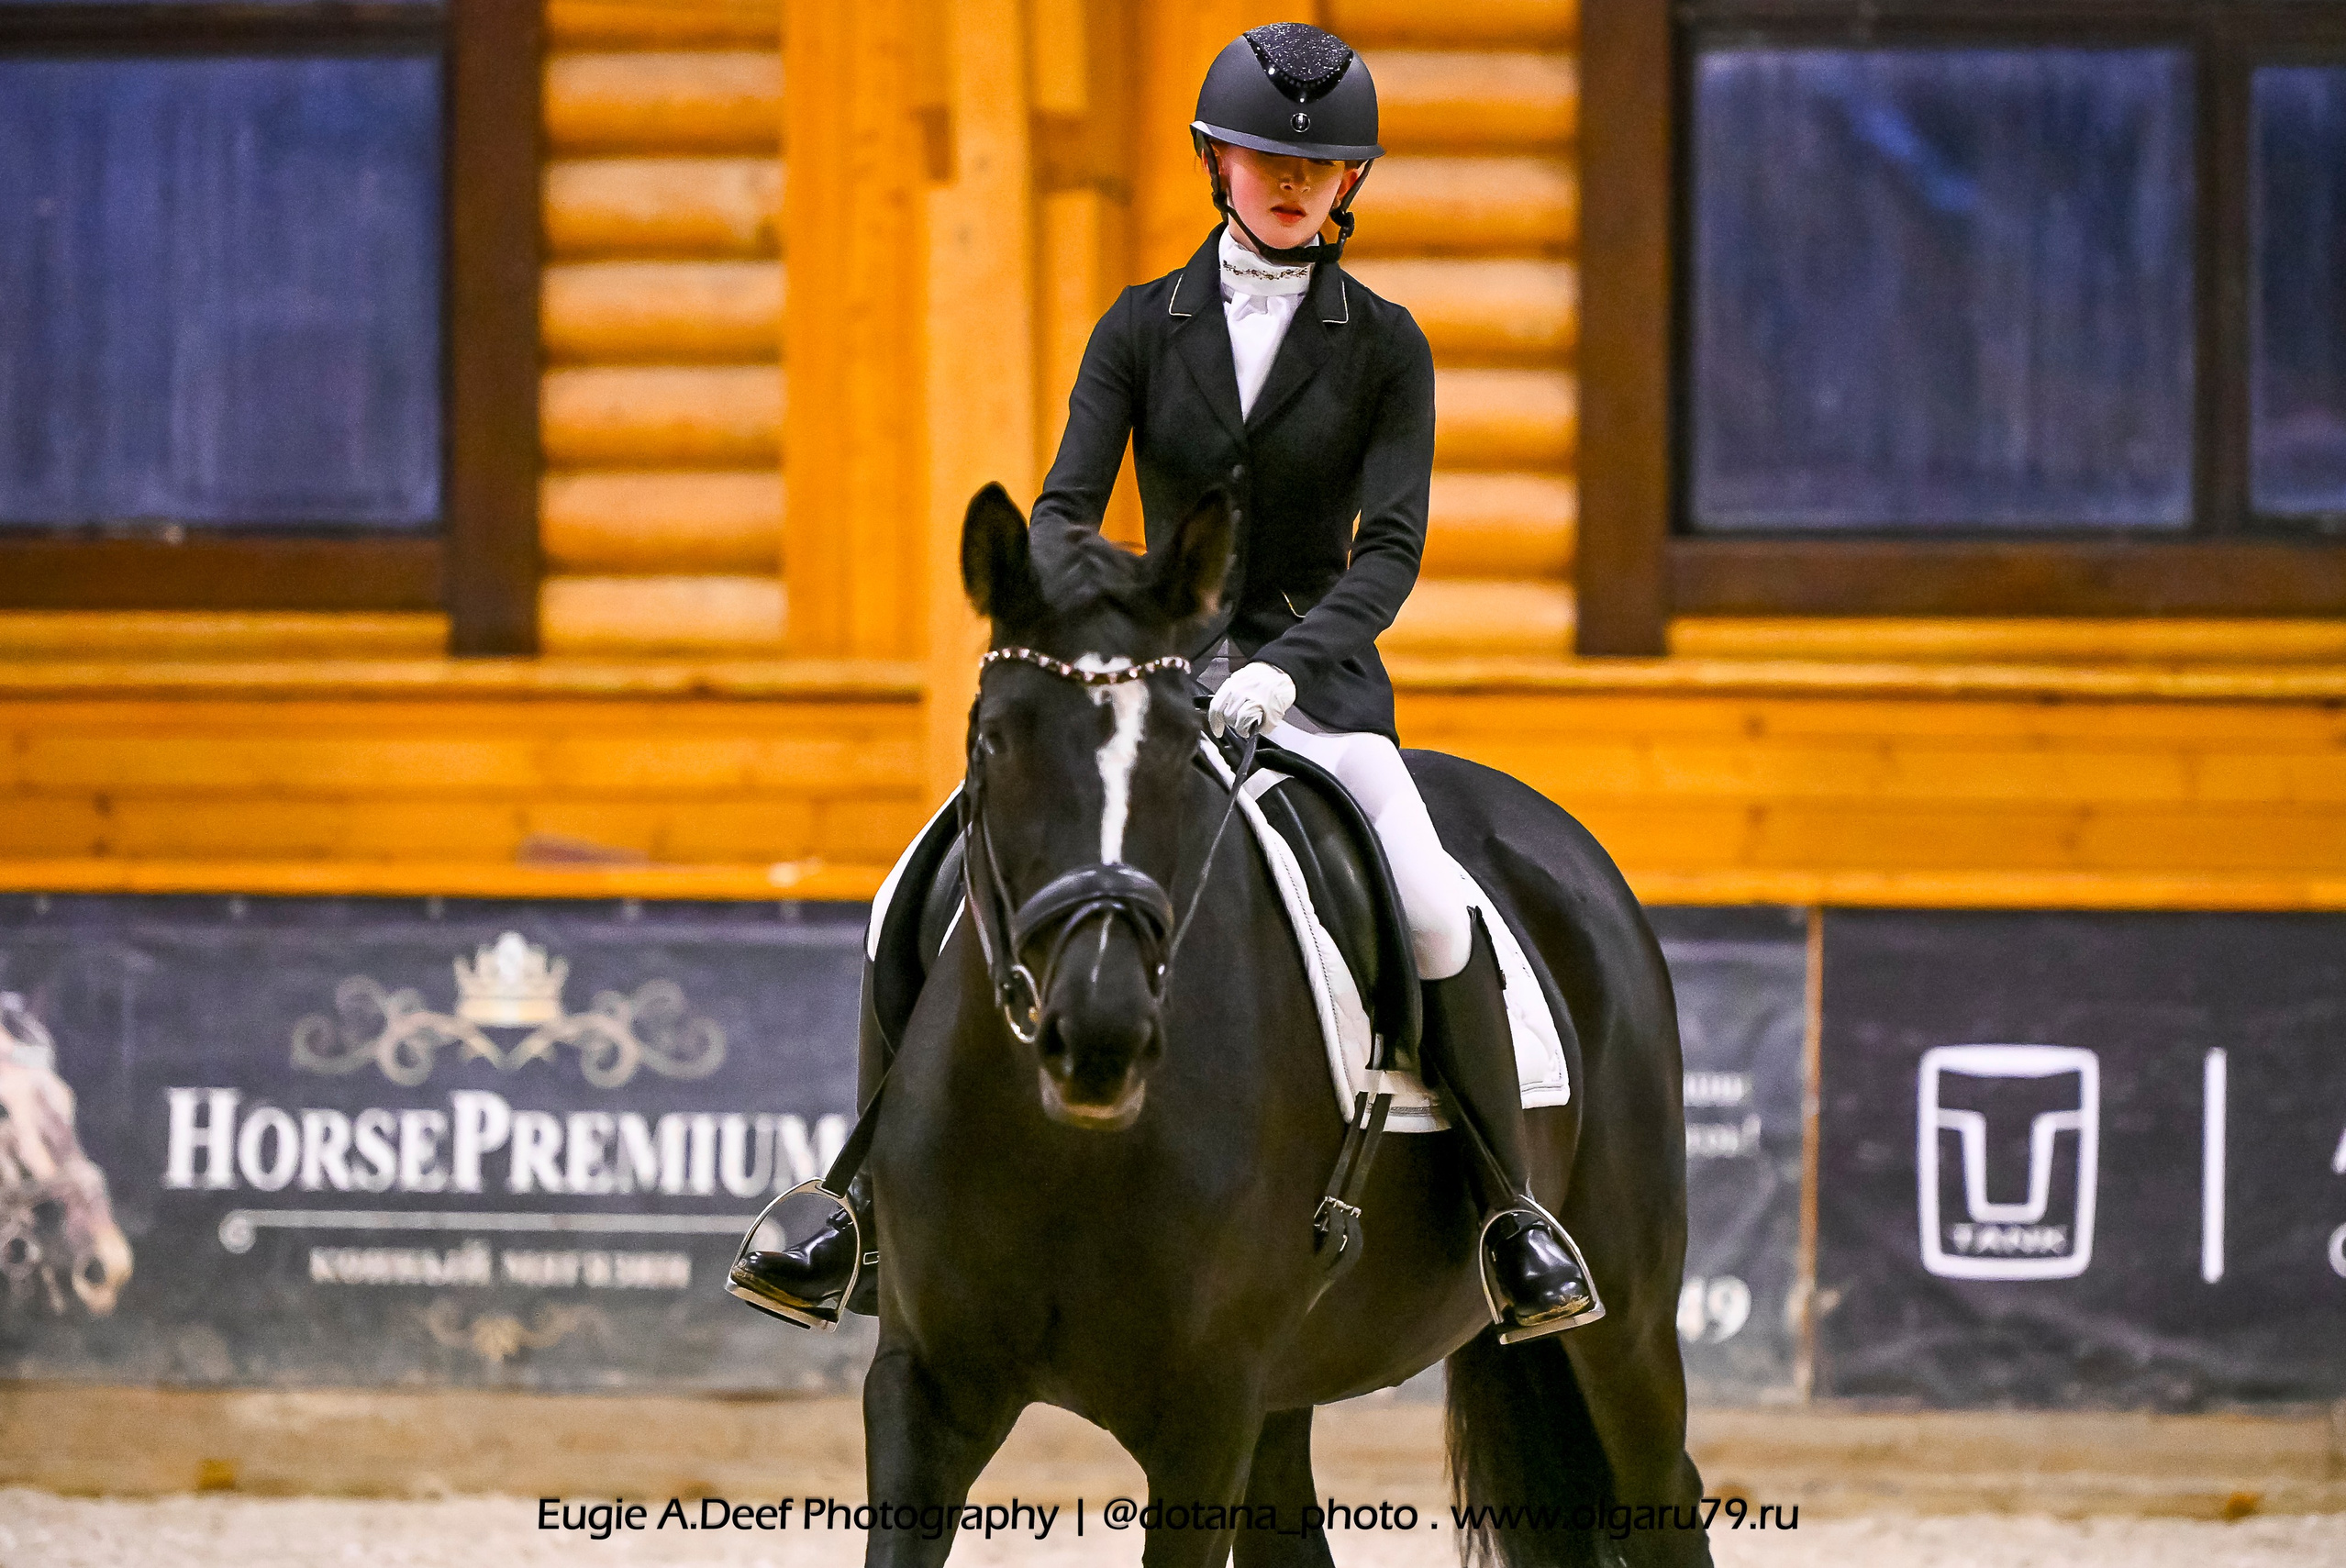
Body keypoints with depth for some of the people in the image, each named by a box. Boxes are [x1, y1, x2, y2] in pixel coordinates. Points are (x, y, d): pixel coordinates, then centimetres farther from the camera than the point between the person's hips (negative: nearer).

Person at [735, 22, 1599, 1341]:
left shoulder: (1383, 346, 1)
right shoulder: (1146, 327, 7)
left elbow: (1392, 548, -8)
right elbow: (1068, 505, -1)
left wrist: (1286, 666, -26)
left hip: (1317, 678, -2)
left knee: (1431, 902, -28)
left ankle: (1516, 1214, -16)